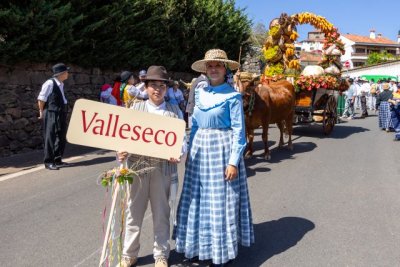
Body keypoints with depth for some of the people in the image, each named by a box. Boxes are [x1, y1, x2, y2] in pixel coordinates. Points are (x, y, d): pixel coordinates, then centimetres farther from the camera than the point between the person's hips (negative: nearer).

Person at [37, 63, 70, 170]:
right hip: (51, 114, -8)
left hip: (61, 114, 8)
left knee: (61, 137, 11)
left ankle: (57, 160, 22)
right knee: (50, 138, -1)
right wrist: (42, 112, -5)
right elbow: (41, 99, -11)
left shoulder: (61, 84, 11)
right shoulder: (49, 83, -14)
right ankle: (48, 162, 8)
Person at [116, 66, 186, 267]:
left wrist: (178, 153, -18)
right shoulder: (135, 108, 5)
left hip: (163, 168, -1)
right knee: (133, 212, 12)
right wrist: (121, 152, -15)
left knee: (161, 214, 11)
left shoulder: (175, 111, 3)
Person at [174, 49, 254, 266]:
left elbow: (238, 131, -10)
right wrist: (189, 151, 12)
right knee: (198, 199, 12)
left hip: (222, 149, -5)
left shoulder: (232, 96, -9)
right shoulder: (200, 92, 7)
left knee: (220, 200, 2)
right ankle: (199, 245, 30)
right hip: (200, 148, 6)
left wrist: (234, 161, -15)